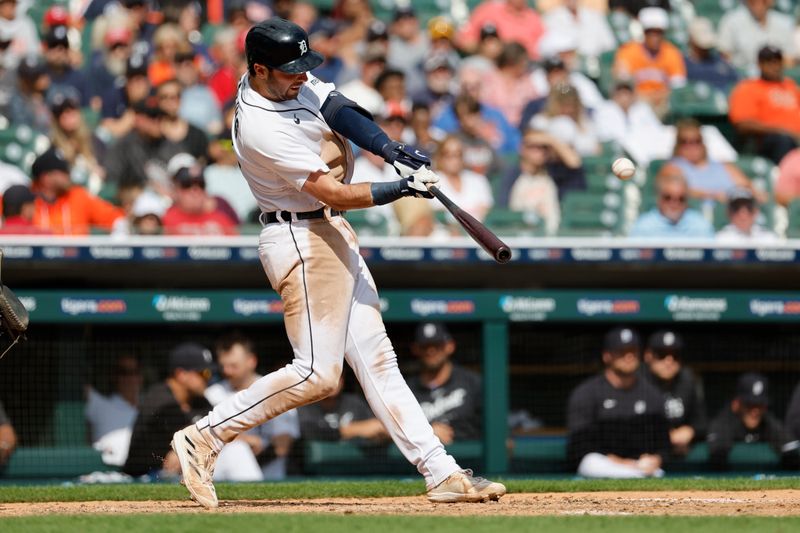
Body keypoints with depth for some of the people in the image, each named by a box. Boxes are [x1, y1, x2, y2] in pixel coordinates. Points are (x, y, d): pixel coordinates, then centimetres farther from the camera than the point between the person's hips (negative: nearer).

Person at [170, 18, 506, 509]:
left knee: (376, 360, 7)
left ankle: (441, 473, 7)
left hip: (333, 235, 10)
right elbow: (334, 193, -24)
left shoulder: (293, 81, 2)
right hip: (302, 242, -10)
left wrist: (391, 149, -23)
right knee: (317, 373, -10)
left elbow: (340, 112, -7)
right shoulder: (261, 129, -24)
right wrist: (402, 188, -26)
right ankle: (205, 438, -3)